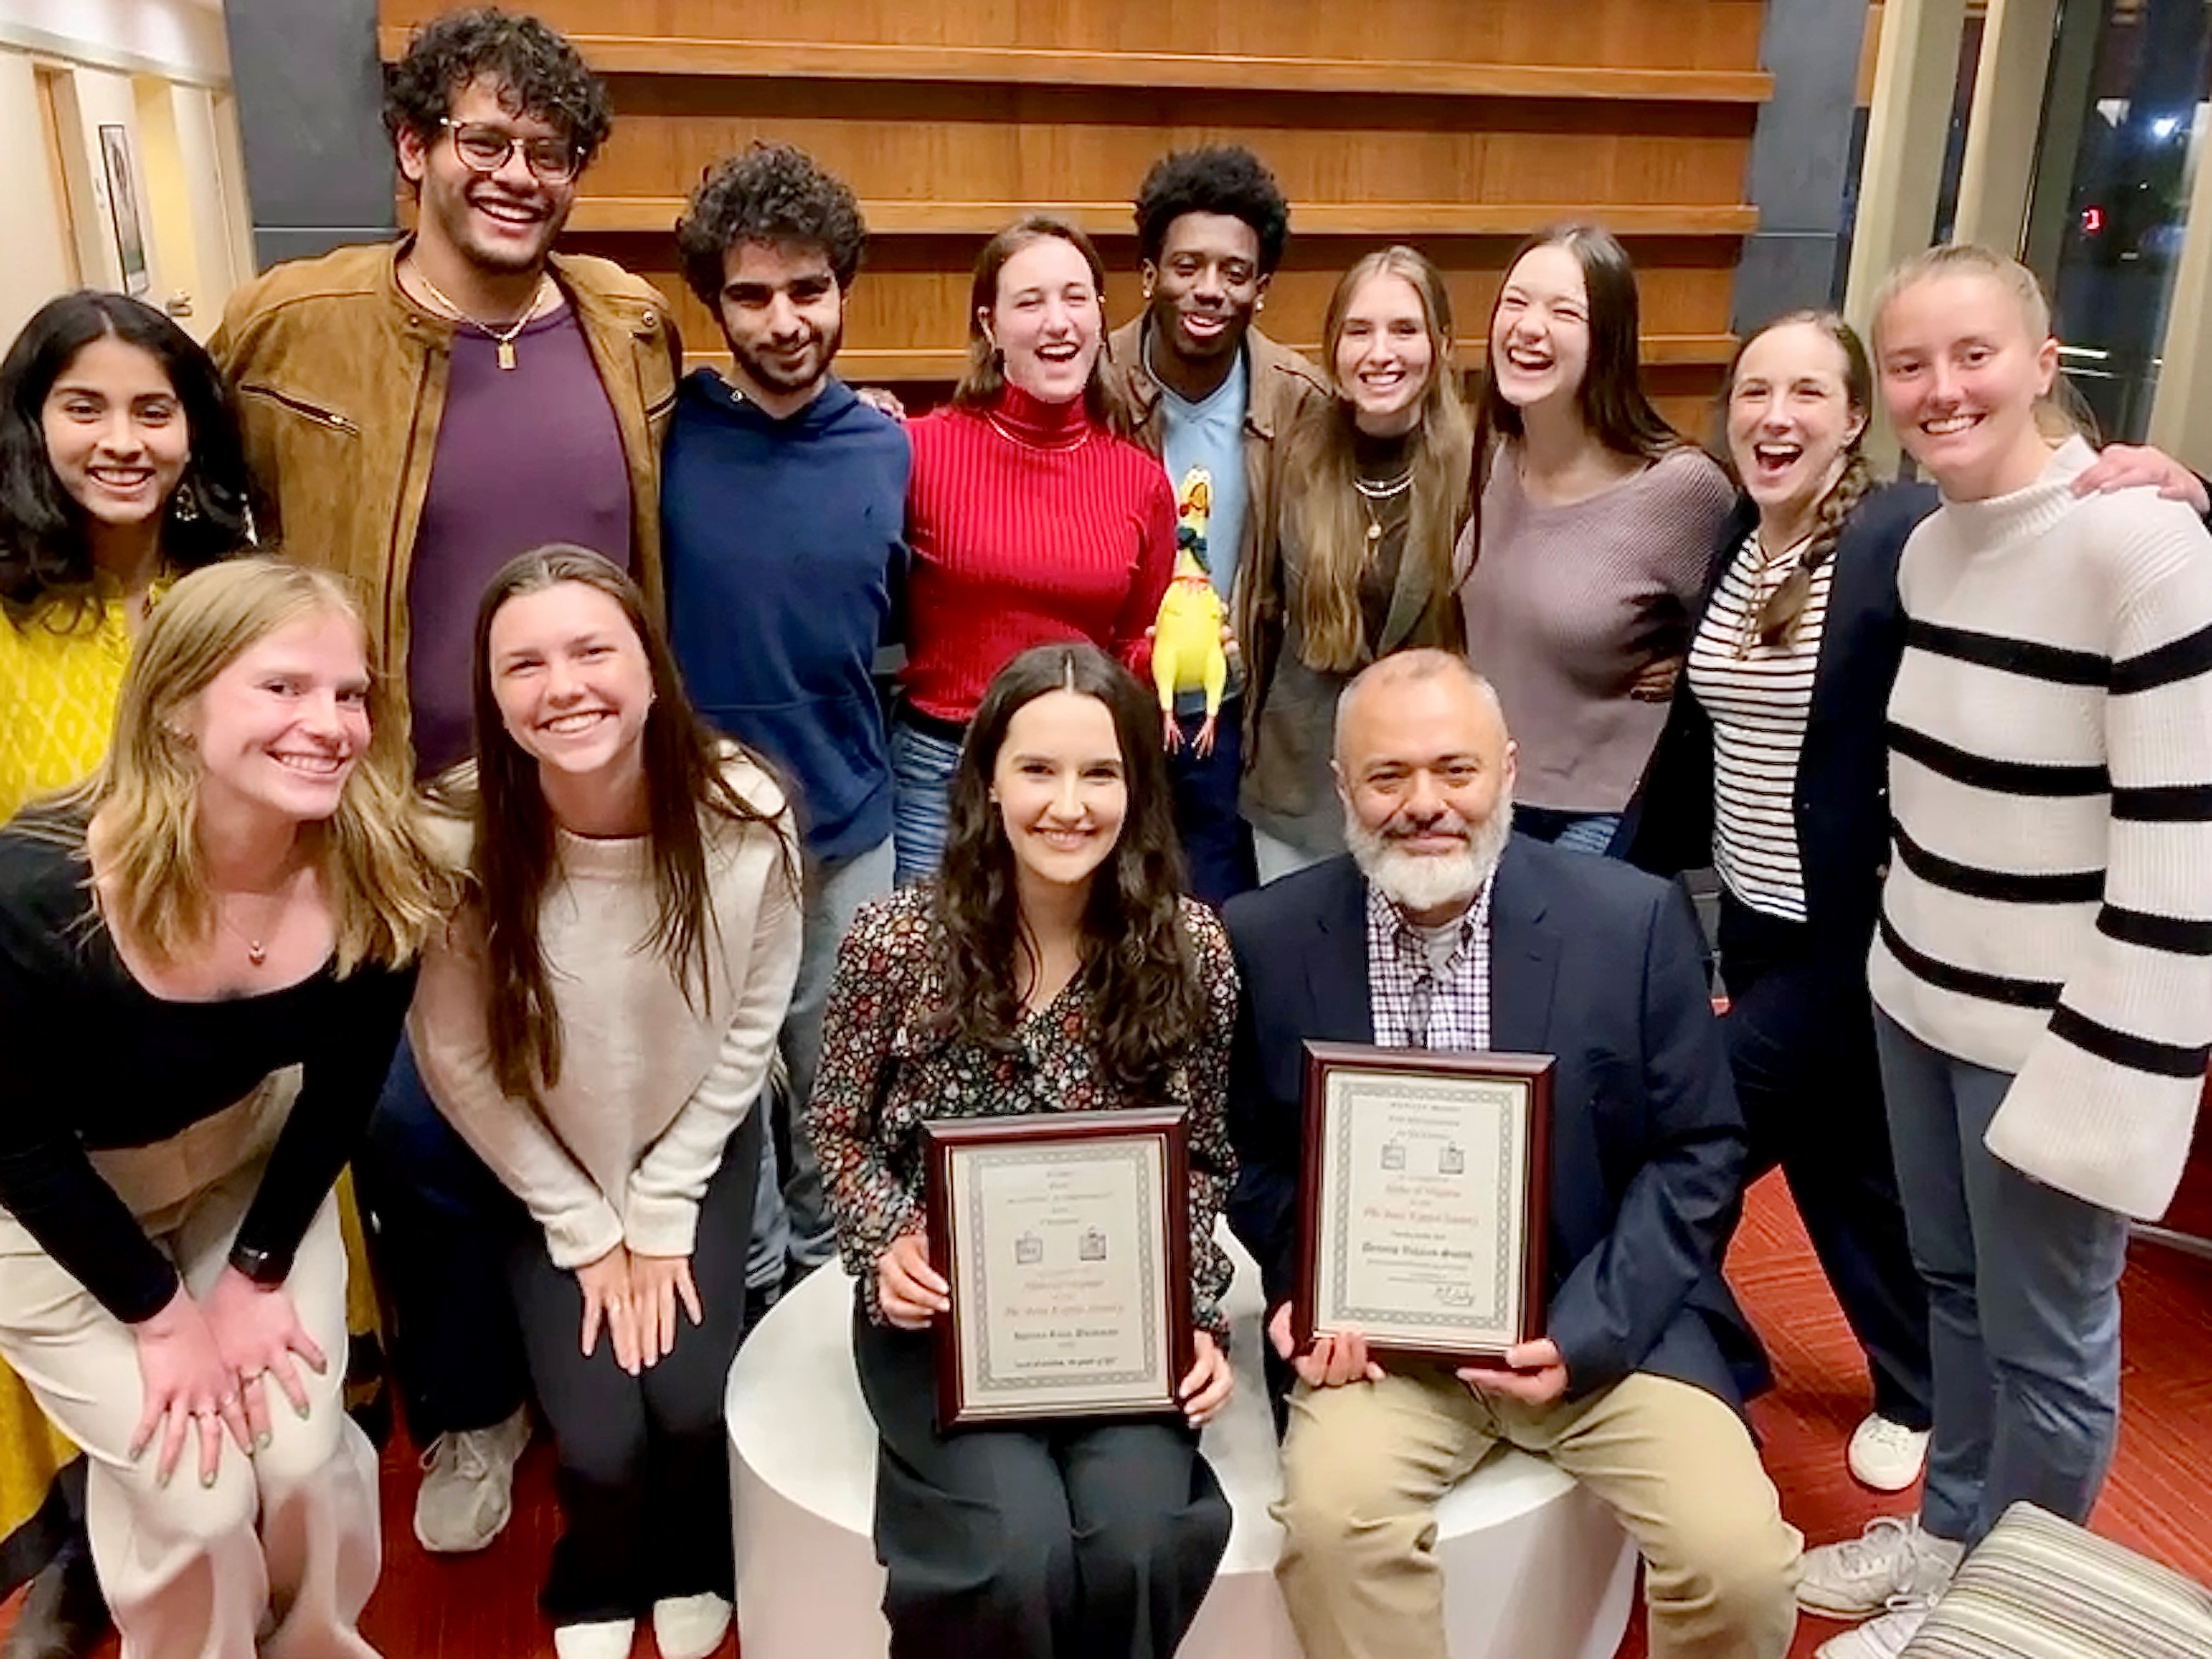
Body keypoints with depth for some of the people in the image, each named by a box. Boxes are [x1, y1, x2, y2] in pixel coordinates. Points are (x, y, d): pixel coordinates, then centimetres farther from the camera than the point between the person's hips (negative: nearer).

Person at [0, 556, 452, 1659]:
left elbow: (342, 1088, -7)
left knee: (304, 1455, -1)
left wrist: (260, 1273, -7)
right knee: (191, 1490, -5)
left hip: (249, 1159, 3)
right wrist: (165, 1317, -13)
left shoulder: (379, 882, -24)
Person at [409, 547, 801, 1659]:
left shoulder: (745, 816, -24)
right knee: (600, 1439, -10)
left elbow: (747, 1032, -10)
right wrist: (586, 1228, -9)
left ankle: (693, 1570, 27)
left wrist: (662, 1214, -8)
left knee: (693, 1406, -12)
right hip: (540, 1164, 0)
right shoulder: (460, 834, -26)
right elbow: (457, 1058, -13)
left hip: (697, 1145, 1)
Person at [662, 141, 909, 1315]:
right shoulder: (668, 436, -11)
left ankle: (827, 1268, 41)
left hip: (847, 823, 2)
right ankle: (749, 1278, 37)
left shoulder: (888, 449, -3)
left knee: (830, 1073, 18)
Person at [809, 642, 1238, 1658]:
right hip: (942, 1311, -1)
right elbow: (840, 1131, 3)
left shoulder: (1189, 949, -7)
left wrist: (1196, 1316, -9)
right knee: (1019, 1554, -23)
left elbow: (1202, 1163, 3)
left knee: (1137, 1543, -22)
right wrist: (886, 1247, -15)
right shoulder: (896, 940, -10)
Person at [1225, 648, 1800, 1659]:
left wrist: (1586, 1334, -13)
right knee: (1331, 1514, -26)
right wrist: (1303, 1291, -10)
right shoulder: (1270, 938, -6)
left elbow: (1699, 1153, -2)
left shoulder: (1632, 921, -8)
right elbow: (1253, 1153, 7)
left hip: (1605, 1321, 1)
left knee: (1738, 1554, -16)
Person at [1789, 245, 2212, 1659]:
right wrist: (1910, 956, 17)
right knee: (1950, 1289, 21)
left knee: (2047, 1339, 11)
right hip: (1918, 995, 7)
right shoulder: (1927, 544, 5)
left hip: (2051, 1026, -7)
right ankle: (1946, 1534, 42)